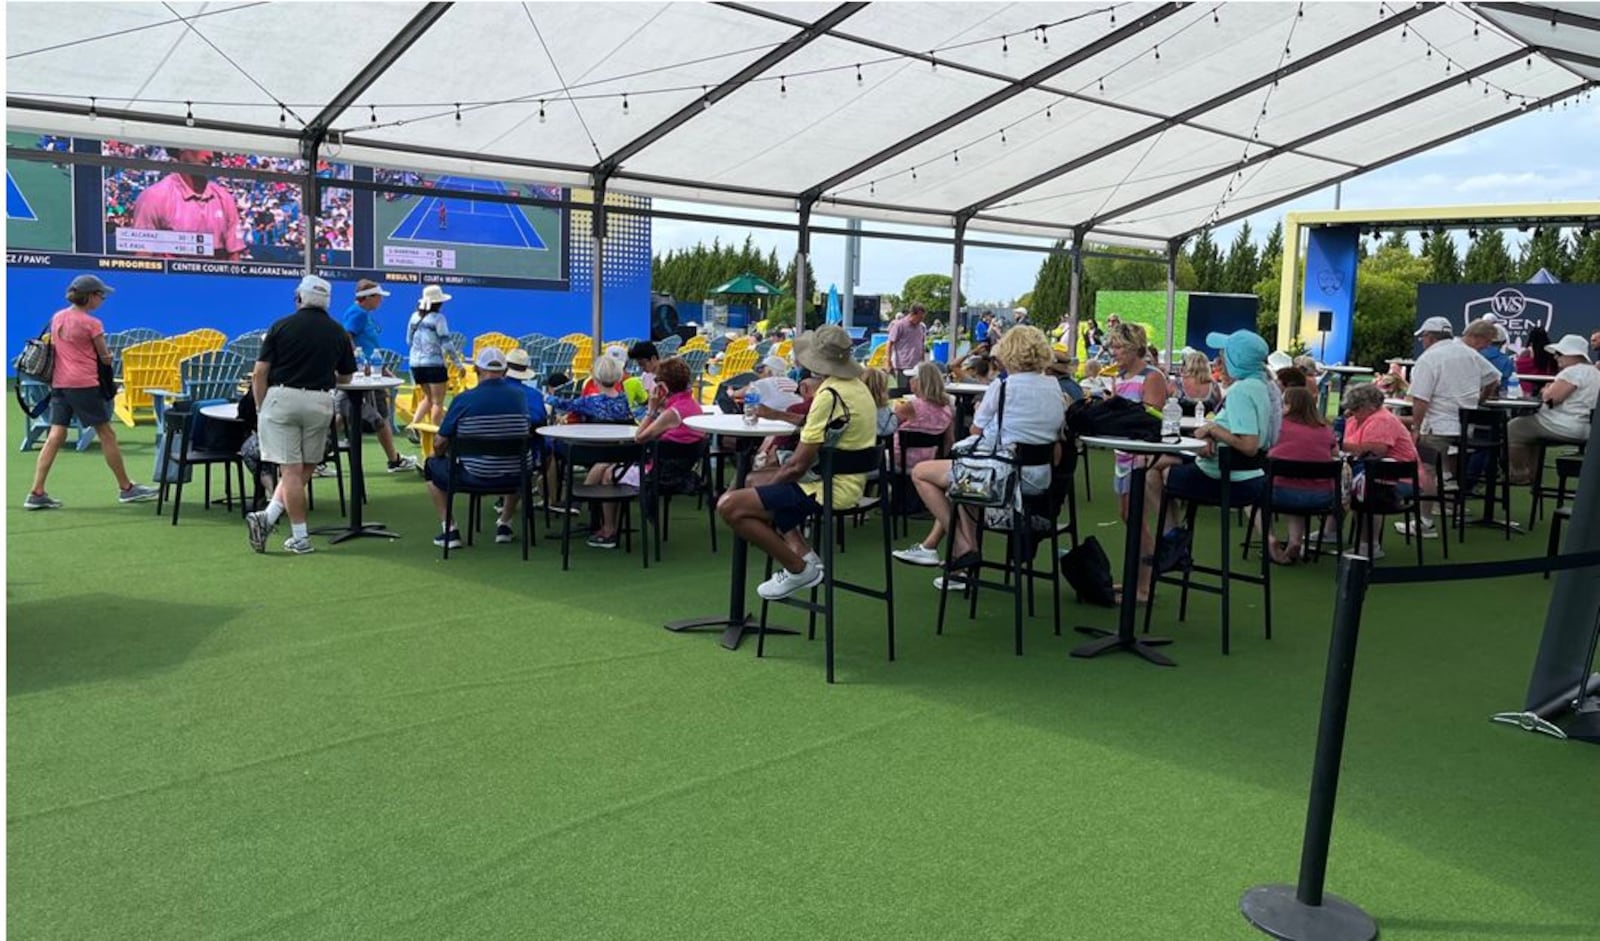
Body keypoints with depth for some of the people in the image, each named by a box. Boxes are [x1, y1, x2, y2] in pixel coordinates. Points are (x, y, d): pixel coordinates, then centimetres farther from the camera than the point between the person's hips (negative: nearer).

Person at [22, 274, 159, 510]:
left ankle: (36, 493, 0)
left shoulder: (57, 318, 11)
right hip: (84, 384, -7)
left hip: (58, 383, 7)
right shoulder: (92, 323, -10)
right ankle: (126, 488, 11)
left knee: (55, 436, 5)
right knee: (106, 434, 3)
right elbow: (105, 358, -5)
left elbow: (54, 347, 21)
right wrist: (106, 356, 17)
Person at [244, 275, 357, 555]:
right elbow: (346, 377, 15)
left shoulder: (281, 327, 0)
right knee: (305, 468, 12)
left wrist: (260, 408, 6)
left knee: (291, 469, 0)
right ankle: (268, 517, -1)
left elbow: (260, 373, -3)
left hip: (281, 398, -1)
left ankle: (300, 538, -2)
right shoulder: (338, 332, 6)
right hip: (319, 401, 1)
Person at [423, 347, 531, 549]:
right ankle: (504, 525, 34)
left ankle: (449, 530, 19)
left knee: (432, 465, 25)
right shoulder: (520, 396, -2)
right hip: (513, 477, 3)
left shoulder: (463, 400, -11)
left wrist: (442, 455, 20)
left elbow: (439, 445, -4)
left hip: (473, 477, -3)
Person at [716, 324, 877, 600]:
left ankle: (799, 568, -4)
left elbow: (799, 463, -20)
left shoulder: (830, 395, -22)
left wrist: (771, 484, -3)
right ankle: (802, 553, 12)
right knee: (752, 480, 26)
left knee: (729, 505, -14)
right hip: (848, 481, 11)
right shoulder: (856, 385, 8)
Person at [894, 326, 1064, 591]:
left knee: (921, 472, 8)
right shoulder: (1054, 388, 10)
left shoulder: (1003, 386, -9)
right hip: (1039, 478, 9)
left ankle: (964, 548, 7)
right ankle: (931, 546, 32)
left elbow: (976, 431, -2)